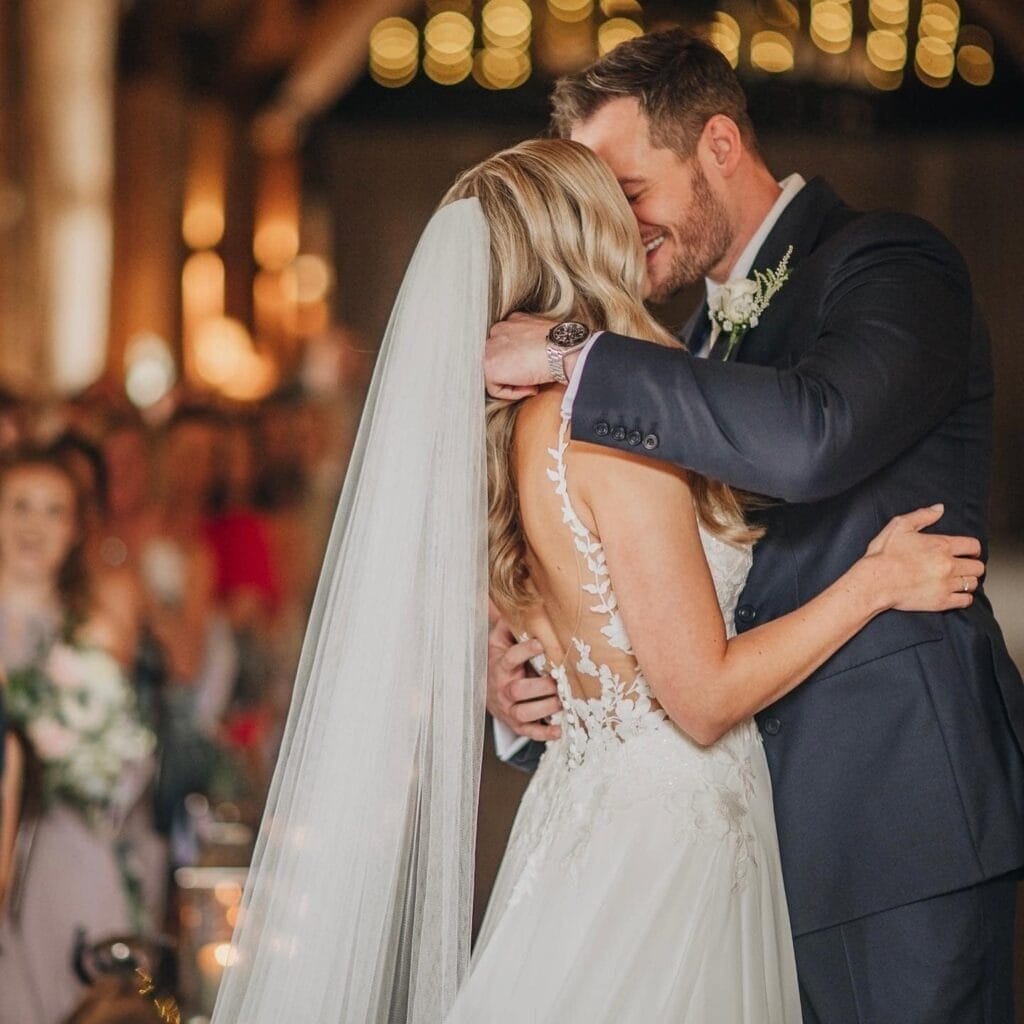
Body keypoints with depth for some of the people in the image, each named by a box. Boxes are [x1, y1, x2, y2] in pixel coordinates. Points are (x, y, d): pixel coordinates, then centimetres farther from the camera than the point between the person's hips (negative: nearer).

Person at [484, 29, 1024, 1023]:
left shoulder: (887, 262, -8)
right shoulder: (711, 331, 18)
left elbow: (810, 437, -30)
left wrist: (572, 357, -22)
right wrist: (521, 672, 1)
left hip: (897, 801, -8)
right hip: (775, 814, 8)